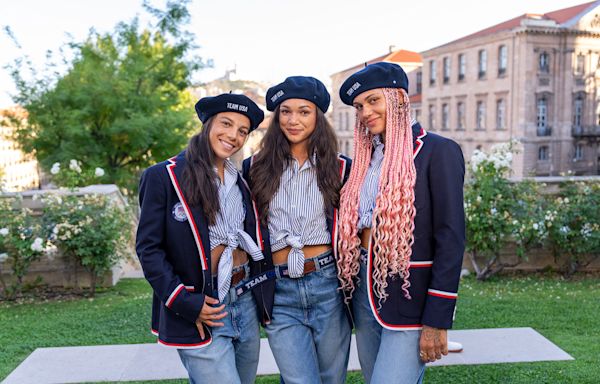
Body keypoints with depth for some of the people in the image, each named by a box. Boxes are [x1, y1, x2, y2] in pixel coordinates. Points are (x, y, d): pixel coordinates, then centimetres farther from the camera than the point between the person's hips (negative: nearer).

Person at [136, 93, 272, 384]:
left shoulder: (241, 181, 12)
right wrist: (186, 303, -15)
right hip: (199, 312, -6)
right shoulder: (163, 176, -7)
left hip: (246, 305, 6)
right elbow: (148, 249, -8)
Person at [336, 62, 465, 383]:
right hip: (365, 295, 7)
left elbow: (451, 239, -13)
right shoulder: (366, 158, 12)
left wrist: (437, 321, -16)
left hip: (409, 301, -6)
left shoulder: (438, 151, -8)